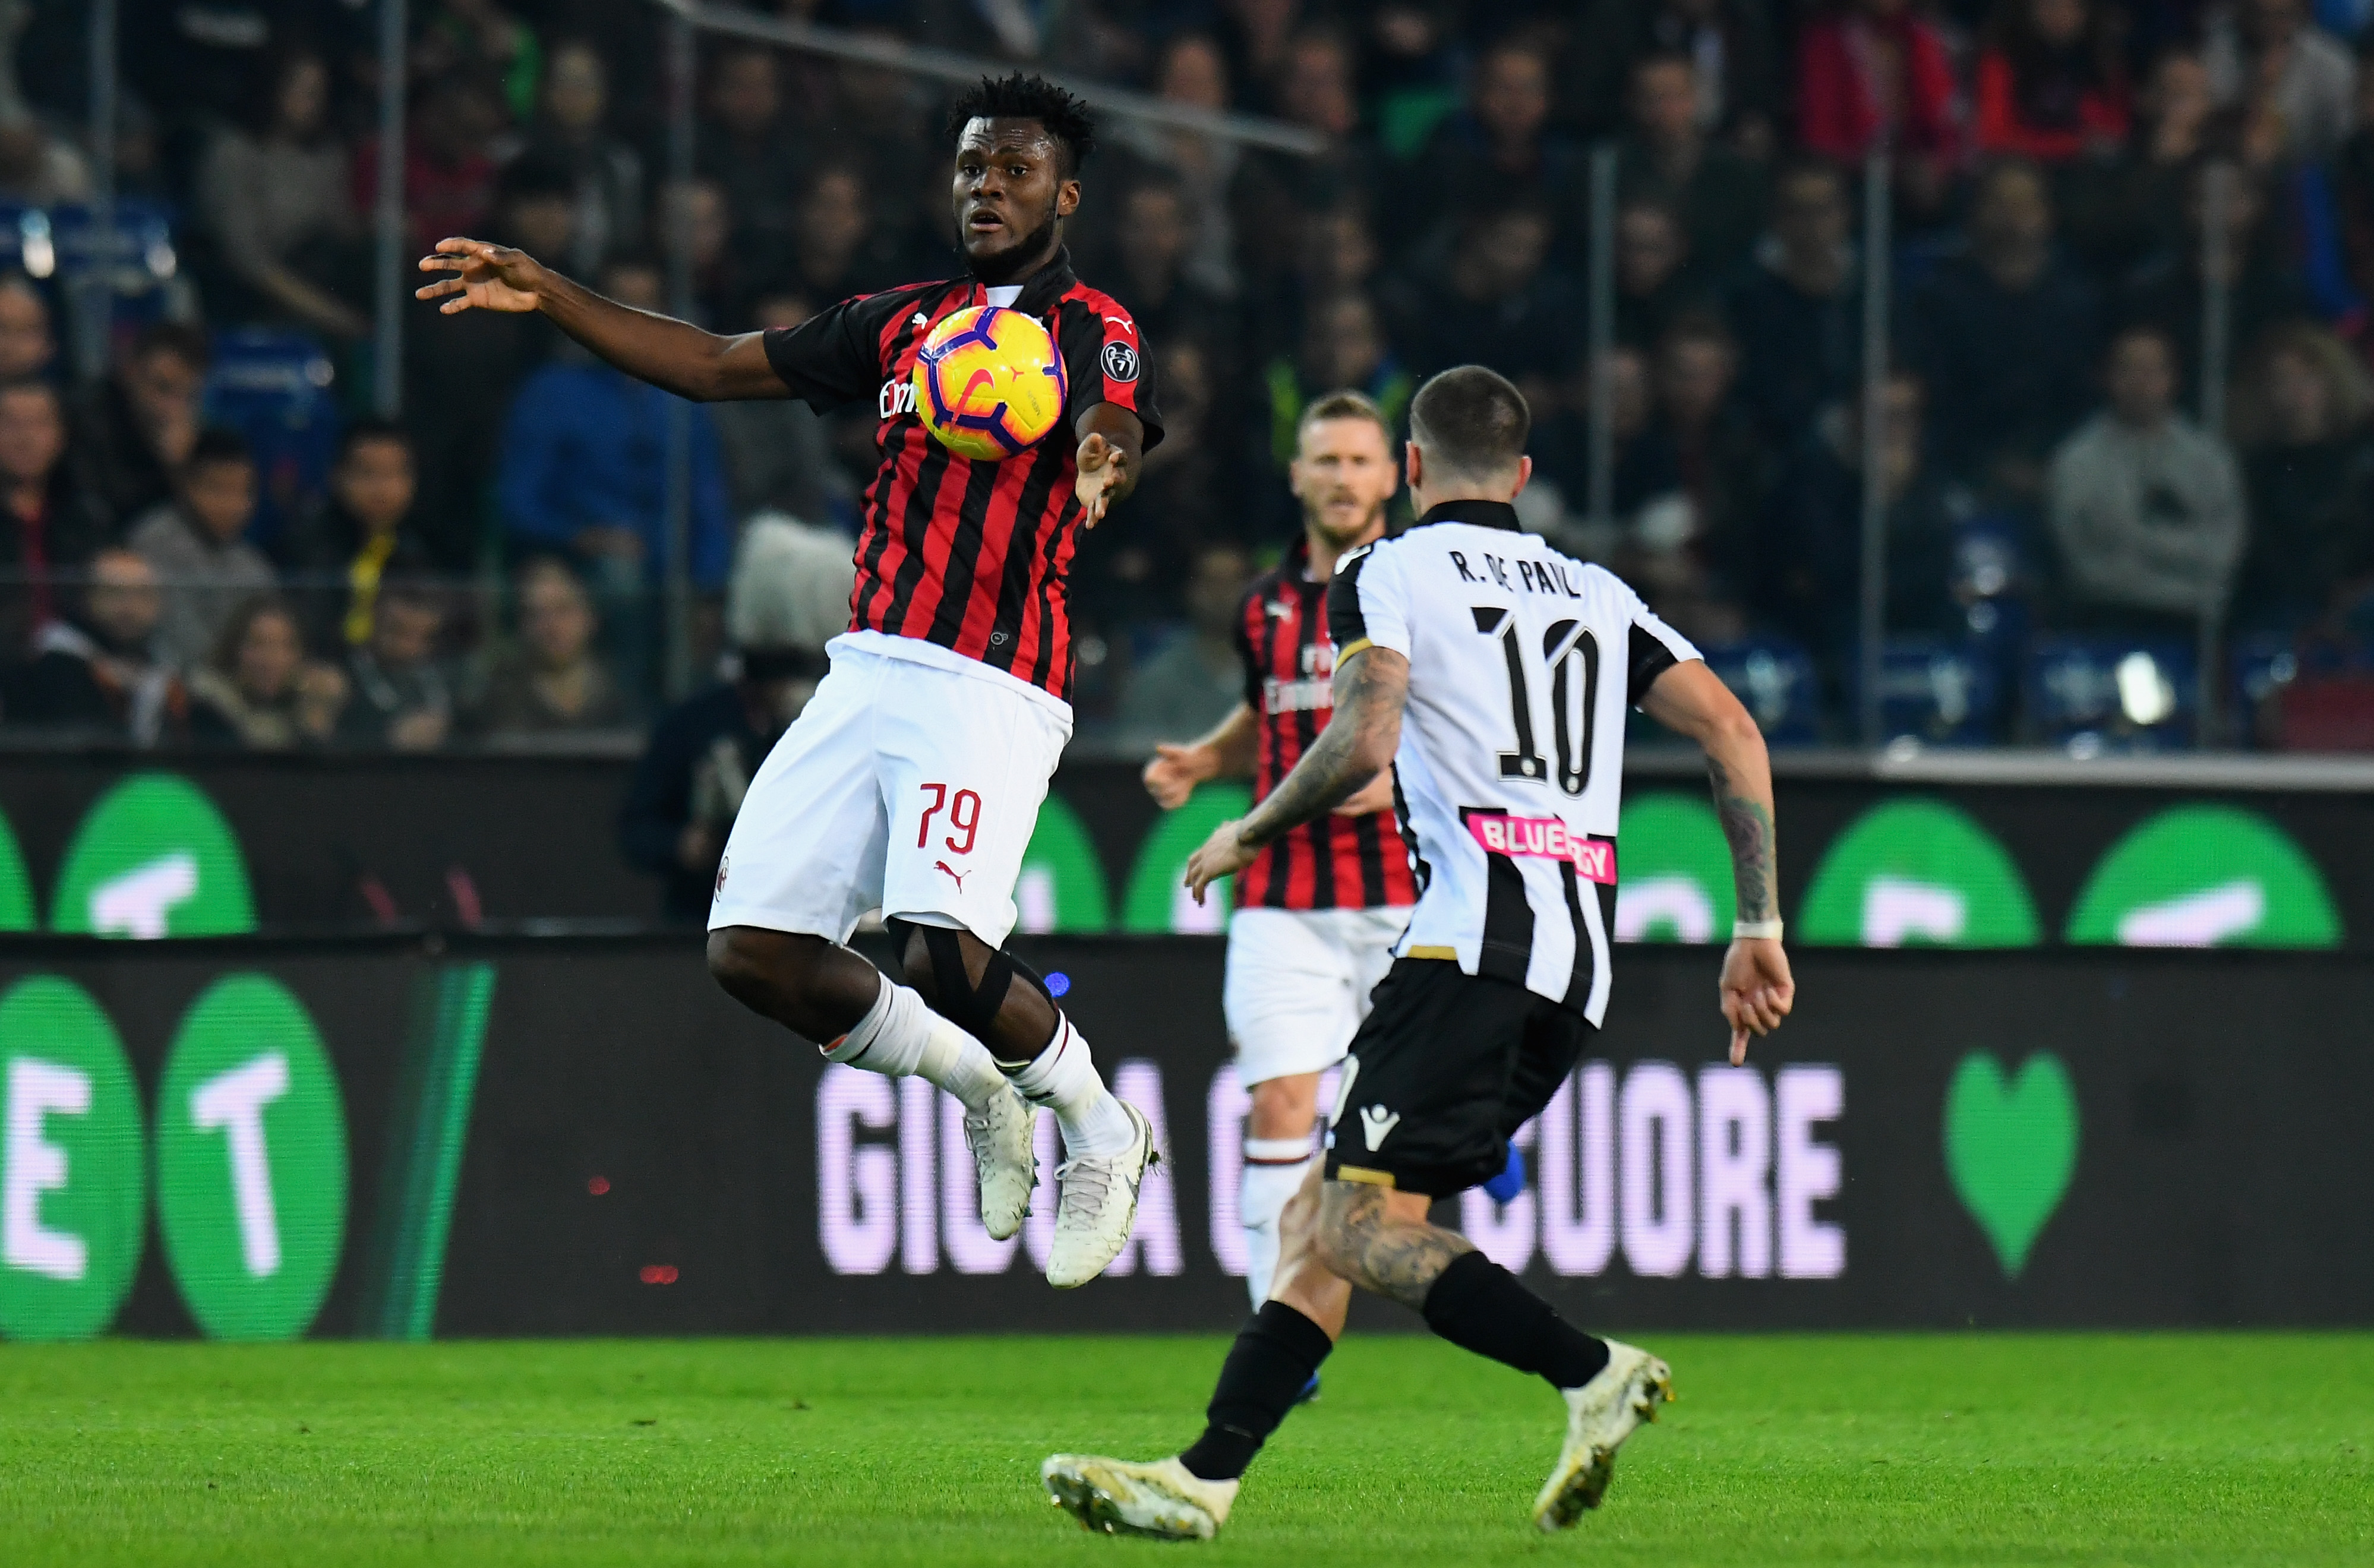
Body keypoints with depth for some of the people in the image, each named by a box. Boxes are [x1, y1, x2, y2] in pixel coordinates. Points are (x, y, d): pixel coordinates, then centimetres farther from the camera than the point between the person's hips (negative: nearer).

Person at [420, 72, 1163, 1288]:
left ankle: (1100, 1126, 6)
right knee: (754, 952, -3)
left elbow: (1116, 429, -23)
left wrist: (1101, 464, -48)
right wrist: (549, 297, 16)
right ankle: (977, 1084, 21)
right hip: (867, 673, 7)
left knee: (943, 955, -23)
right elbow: (712, 367, 23)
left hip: (991, 688, -7)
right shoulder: (903, 323, 18)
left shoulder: (1093, 332, -1)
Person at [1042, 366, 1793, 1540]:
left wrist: (1248, 834, 6)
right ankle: (1204, 1480, 5)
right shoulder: (1596, 594, 22)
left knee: (1363, 1223, -13)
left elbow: (1363, 745, -12)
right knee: (1316, 1218, 10)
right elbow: (1730, 730, 12)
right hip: (1579, 967, 7)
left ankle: (1593, 1374, -30)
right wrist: (1757, 929, 12)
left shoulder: (1384, 575, 5)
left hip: (1474, 934, -7)